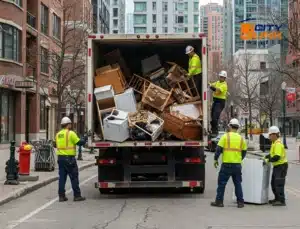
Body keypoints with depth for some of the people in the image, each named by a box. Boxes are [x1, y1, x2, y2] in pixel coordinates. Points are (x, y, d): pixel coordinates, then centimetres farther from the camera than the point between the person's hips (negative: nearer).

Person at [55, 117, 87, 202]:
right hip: (69, 158, -7)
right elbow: (79, 142, -9)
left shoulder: (58, 134, 11)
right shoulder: (71, 133, -10)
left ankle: (61, 196, 9)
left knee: (62, 177, 9)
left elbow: (56, 145, 17)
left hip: (60, 157, 7)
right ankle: (77, 195, 5)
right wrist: (84, 140, 9)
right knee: (74, 177, 1)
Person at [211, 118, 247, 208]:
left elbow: (219, 149, -8)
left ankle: (219, 201, 6)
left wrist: (216, 159, 2)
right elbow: (244, 152, 12)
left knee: (222, 183, 4)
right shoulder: (241, 138, 7)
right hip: (237, 165, 4)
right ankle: (240, 202, 12)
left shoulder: (225, 136, -5)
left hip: (227, 164, -3)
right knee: (238, 183, 12)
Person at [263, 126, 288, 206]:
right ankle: (277, 199, 26)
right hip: (277, 166, 11)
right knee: (273, 183, 16)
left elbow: (277, 157, -28)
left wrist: (268, 160, -21)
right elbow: (272, 154, 23)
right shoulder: (274, 143, 12)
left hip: (281, 166, -11)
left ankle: (281, 201, -5)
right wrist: (265, 157, 11)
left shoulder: (278, 144, -20)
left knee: (279, 184, -9)